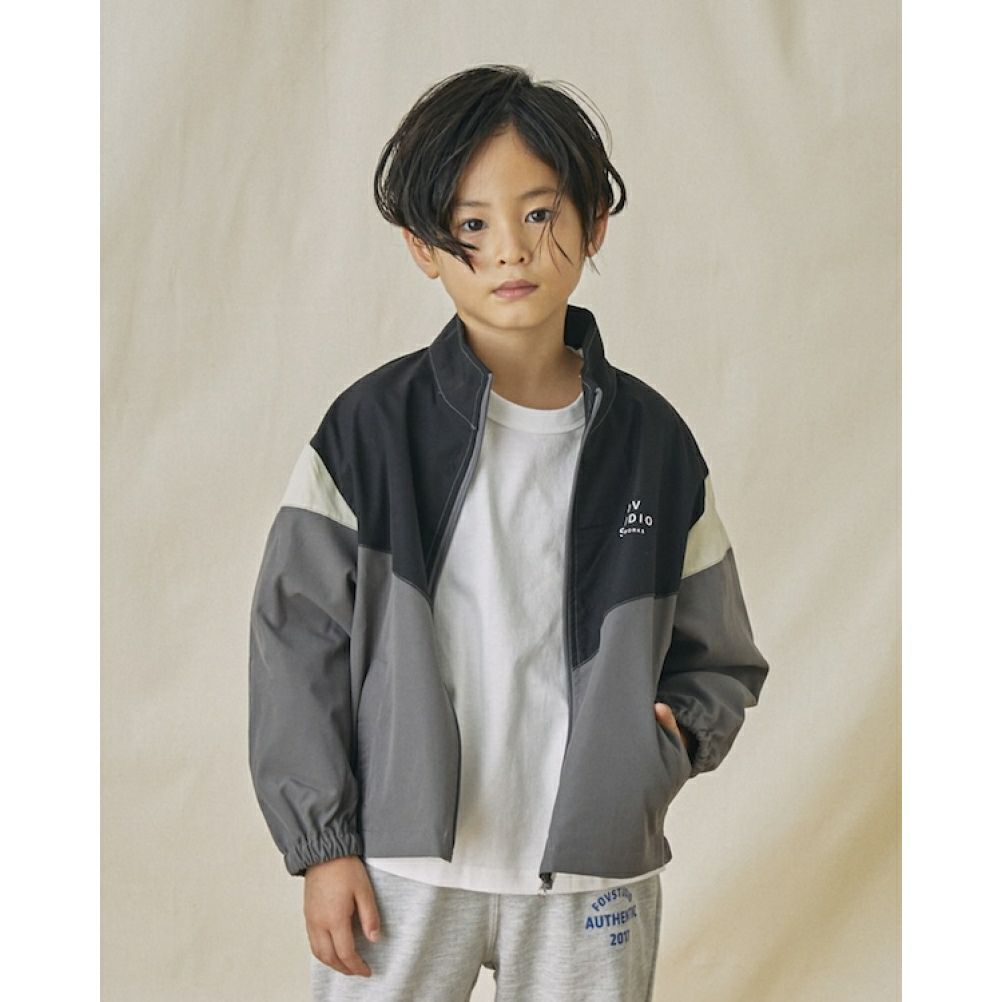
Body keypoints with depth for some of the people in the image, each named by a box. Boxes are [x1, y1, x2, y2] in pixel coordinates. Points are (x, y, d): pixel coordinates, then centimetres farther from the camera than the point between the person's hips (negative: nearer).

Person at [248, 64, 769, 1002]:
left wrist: (673, 735, -9)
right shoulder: (372, 429, -4)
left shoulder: (651, 441, 2)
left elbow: (717, 660, 11)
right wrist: (321, 844, -4)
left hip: (593, 874, 2)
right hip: (399, 863, -1)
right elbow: (298, 643, -1)